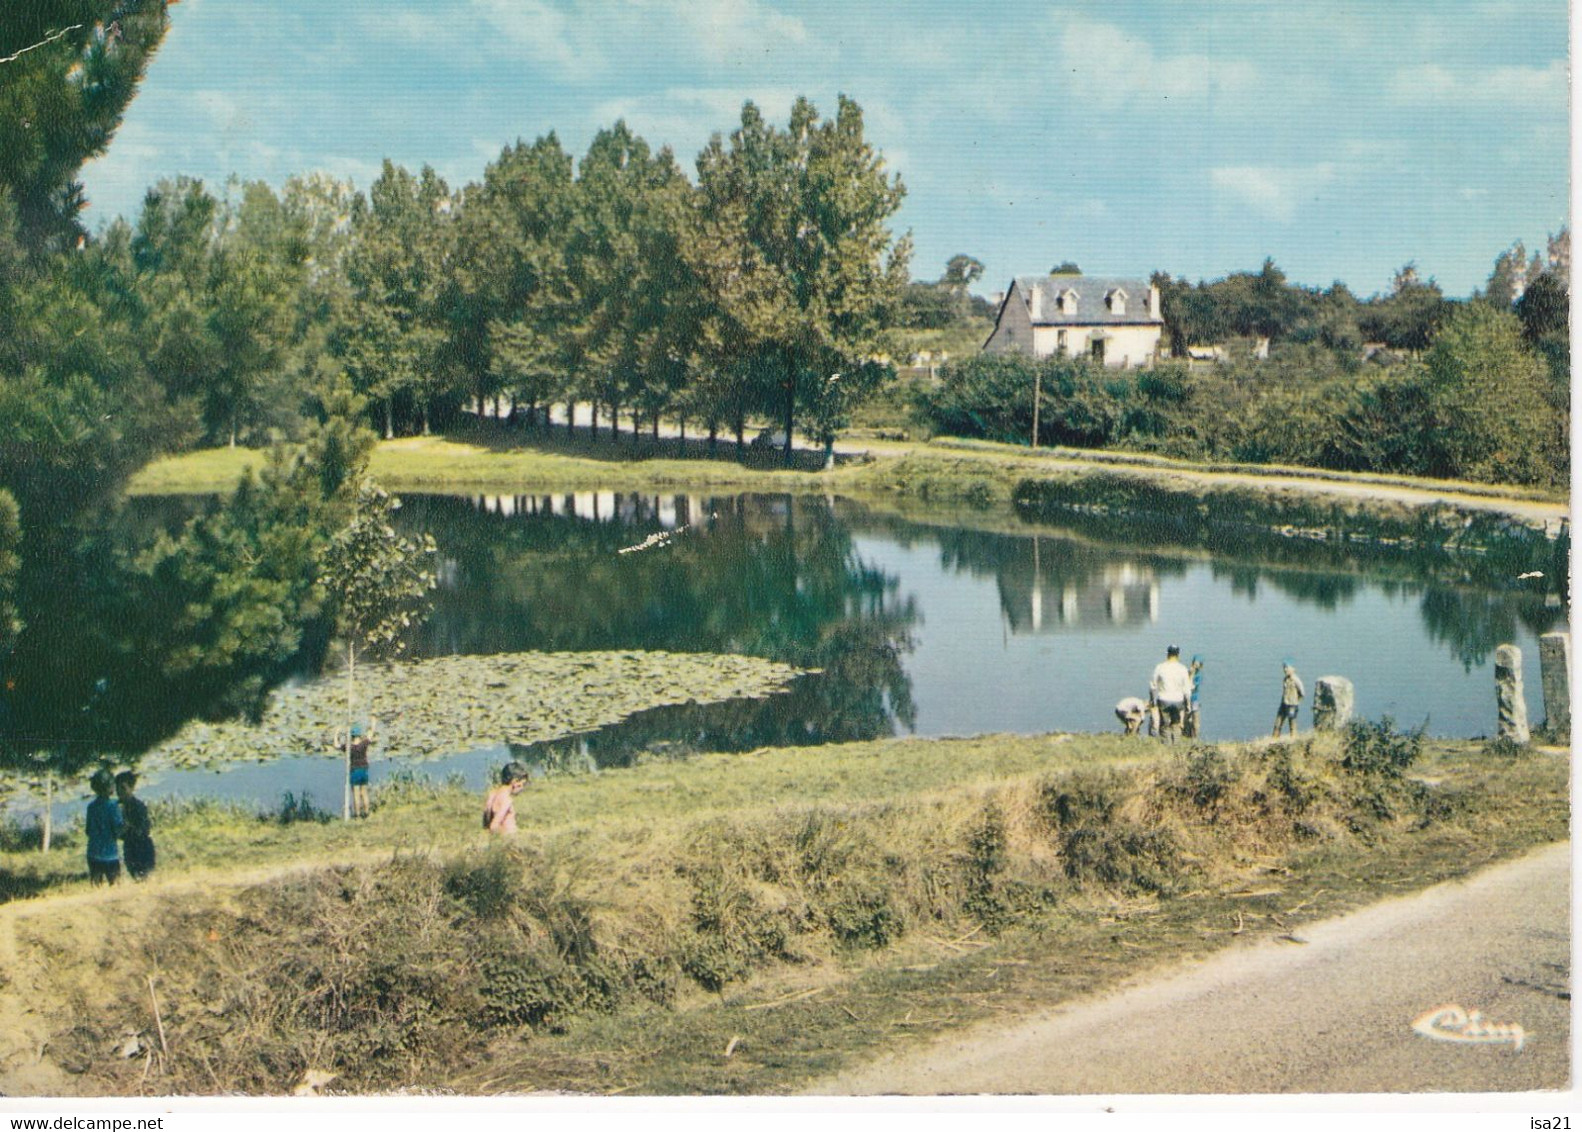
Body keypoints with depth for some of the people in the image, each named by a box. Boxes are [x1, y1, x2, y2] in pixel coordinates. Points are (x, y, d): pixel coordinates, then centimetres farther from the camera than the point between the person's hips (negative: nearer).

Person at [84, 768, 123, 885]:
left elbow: (88, 831, 9)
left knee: (96, 885, 10)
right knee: (114, 884, 3)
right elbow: (118, 831, -13)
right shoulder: (112, 805, -14)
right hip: (110, 854, -5)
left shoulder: (91, 806, 2)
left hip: (93, 854, 5)